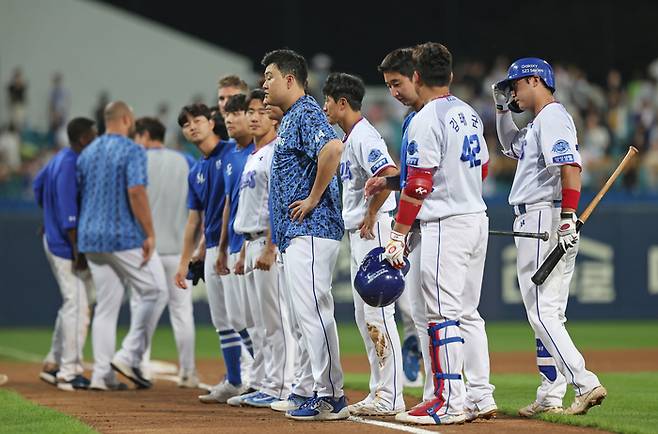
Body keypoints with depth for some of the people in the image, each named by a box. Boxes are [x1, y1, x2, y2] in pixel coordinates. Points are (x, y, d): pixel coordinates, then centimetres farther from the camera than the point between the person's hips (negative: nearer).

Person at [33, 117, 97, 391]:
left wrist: (49, 216, 34)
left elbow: (38, 184, 28)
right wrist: (77, 250, -24)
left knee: (72, 305, 18)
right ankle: (69, 374, -4)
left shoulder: (59, 159, 11)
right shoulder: (71, 165, -19)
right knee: (77, 307, -7)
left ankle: (53, 365, 23)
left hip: (54, 241, 11)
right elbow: (68, 211, -23)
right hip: (67, 245, -11)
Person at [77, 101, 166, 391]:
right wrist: (150, 234, -18)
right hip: (125, 236, -7)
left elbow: (79, 195, 17)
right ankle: (129, 356, -4)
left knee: (106, 304, 9)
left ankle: (102, 374, 5)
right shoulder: (132, 151, -9)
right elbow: (136, 192, -20)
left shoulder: (87, 153, 14)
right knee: (153, 290, 5)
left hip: (91, 237, 7)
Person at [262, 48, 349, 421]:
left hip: (310, 229, -11)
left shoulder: (307, 113, -11)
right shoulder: (291, 118, 21)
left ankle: (330, 397, -12)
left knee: (313, 310, -12)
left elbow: (333, 148, -31)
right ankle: (329, 395, 14)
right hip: (299, 232, 11)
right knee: (311, 312, 11)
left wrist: (314, 198, -22)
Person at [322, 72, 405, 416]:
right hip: (358, 234, 11)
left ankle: (391, 397, -10)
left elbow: (390, 175, -29)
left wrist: (370, 217, -19)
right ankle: (380, 392, 17)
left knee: (378, 313, -10)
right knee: (364, 316, 13)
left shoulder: (363, 136, -14)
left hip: (373, 231, -11)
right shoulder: (349, 138, 18)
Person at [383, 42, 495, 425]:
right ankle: (483, 396, 13)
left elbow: (419, 184, -17)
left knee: (443, 314, -7)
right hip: (479, 220, 9)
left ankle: (451, 401, -9)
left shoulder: (427, 120, -13)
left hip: (446, 224, -9)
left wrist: (398, 235, -15)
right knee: (468, 312, 13)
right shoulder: (470, 114, 13)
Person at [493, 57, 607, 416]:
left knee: (542, 311, -15)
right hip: (534, 223, 11)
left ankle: (585, 383, -21)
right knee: (546, 313, 10)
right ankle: (550, 398, 12)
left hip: (544, 219, -11)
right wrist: (503, 109, 27)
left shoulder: (552, 117, -11)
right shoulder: (537, 124, 21)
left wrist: (567, 217, -31)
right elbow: (511, 146, 41)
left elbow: (571, 166, -24)